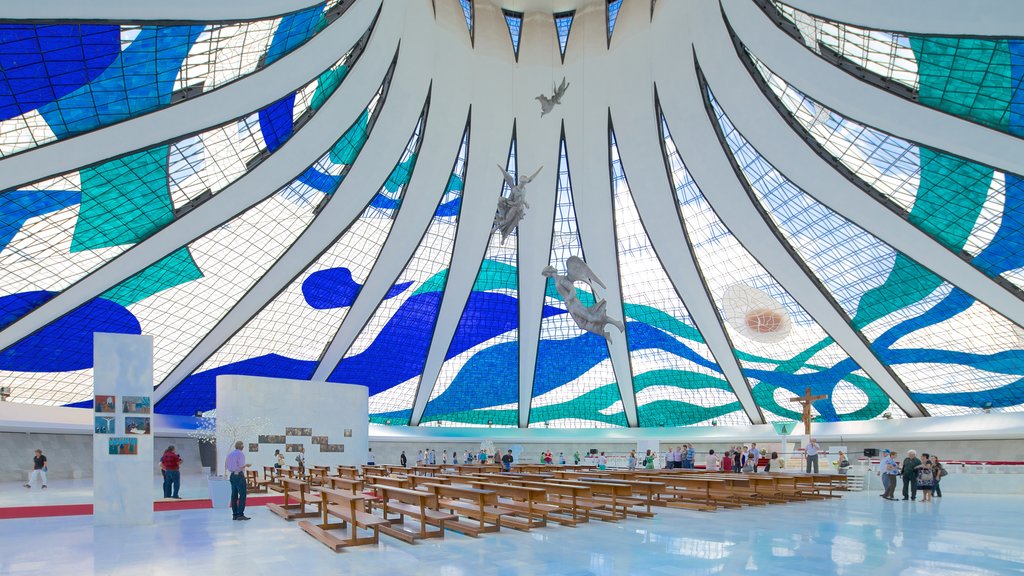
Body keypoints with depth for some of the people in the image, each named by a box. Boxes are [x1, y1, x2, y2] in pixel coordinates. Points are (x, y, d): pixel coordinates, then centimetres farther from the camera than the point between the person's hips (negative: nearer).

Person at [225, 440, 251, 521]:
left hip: (232, 475, 8)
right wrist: (246, 465, 0)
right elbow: (241, 466, -19)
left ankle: (234, 514, 11)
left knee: (234, 495, 9)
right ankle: (240, 514, -9)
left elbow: (226, 465, 15)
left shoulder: (230, 454, 10)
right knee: (242, 495, -5)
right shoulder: (241, 454, -13)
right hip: (239, 475, -8)